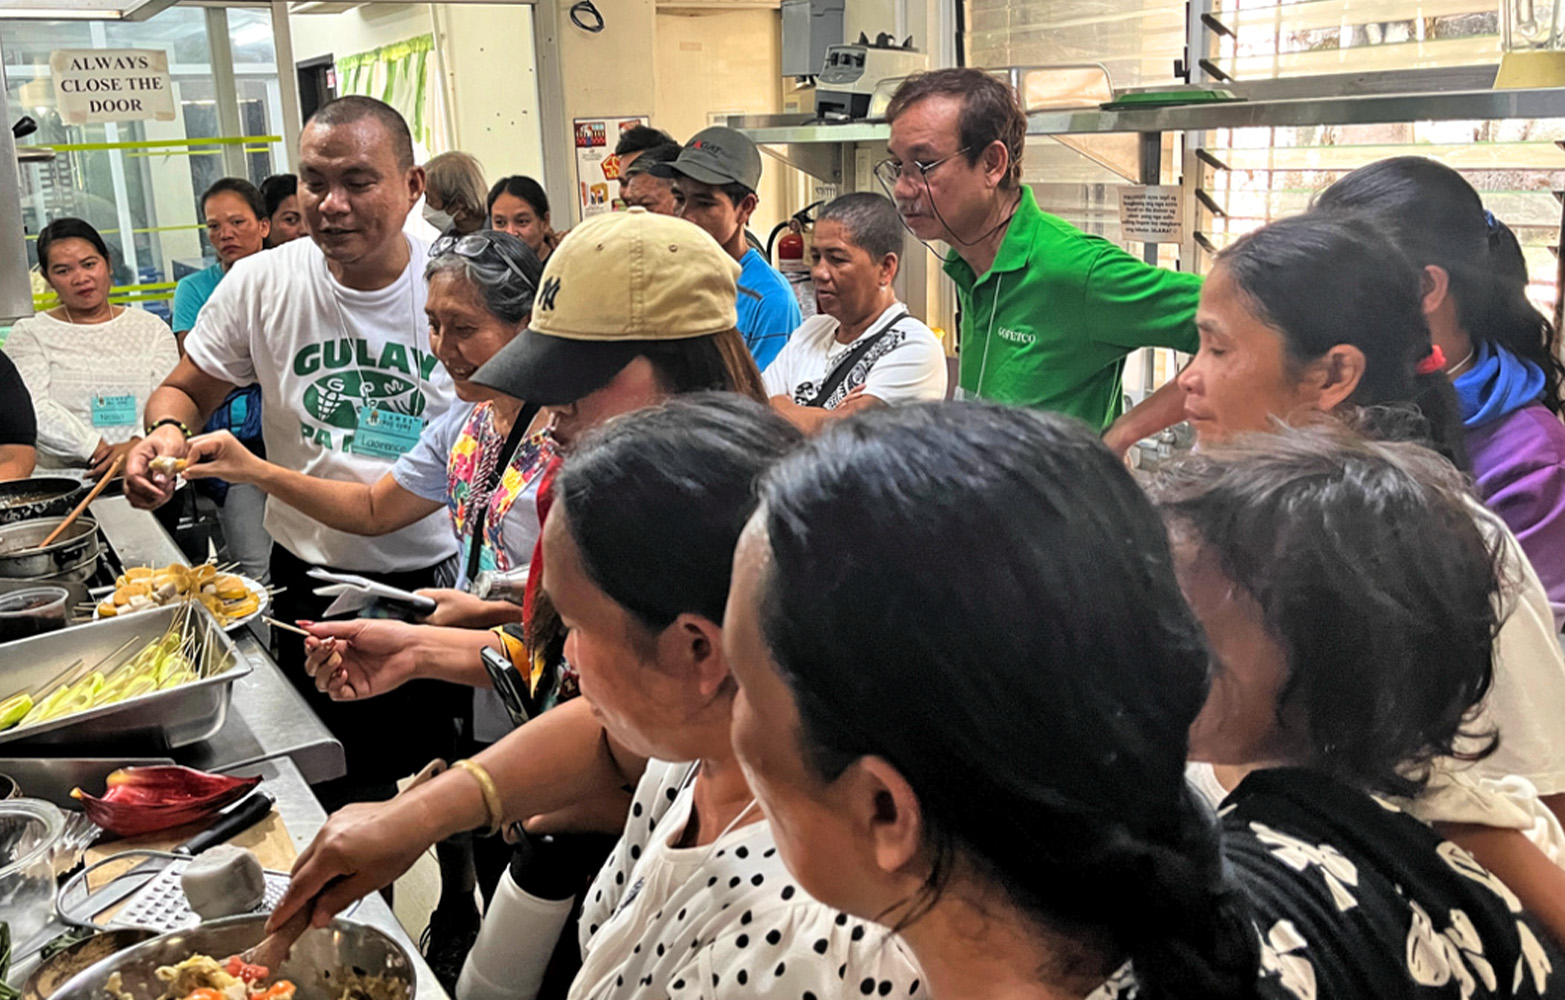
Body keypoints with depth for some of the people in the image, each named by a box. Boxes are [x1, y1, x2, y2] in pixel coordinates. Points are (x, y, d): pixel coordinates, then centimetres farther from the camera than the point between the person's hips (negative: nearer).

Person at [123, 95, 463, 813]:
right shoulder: (261, 284, -5)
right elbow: (187, 389, 9)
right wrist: (167, 430, -16)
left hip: (441, 577, -1)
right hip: (310, 584, 2)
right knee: (327, 786, 14)